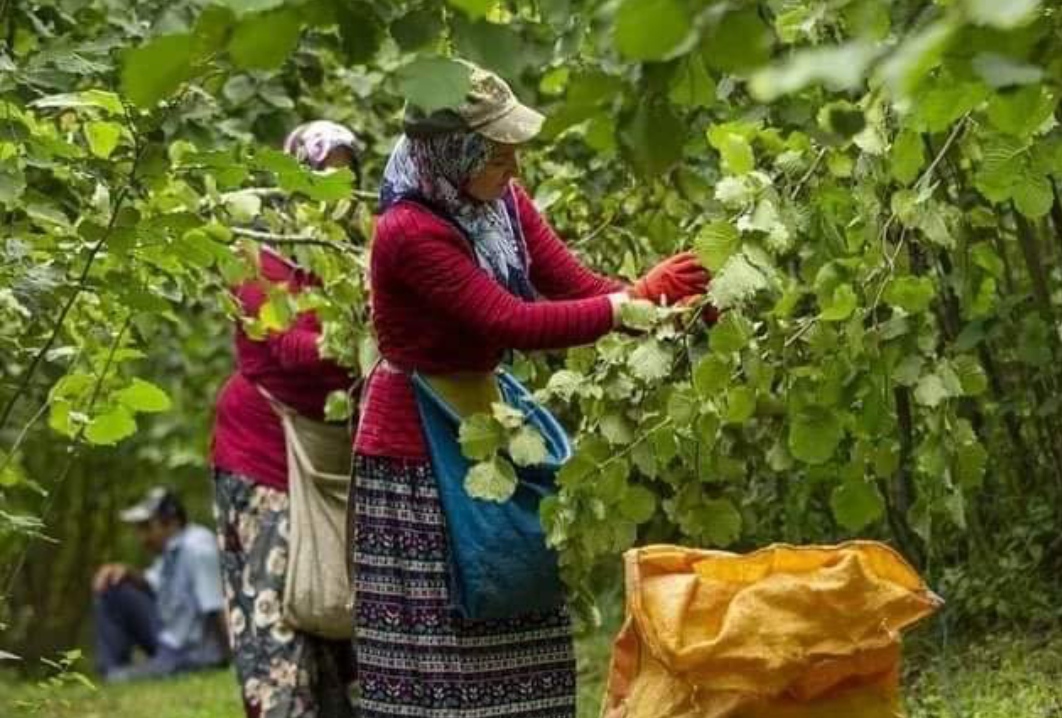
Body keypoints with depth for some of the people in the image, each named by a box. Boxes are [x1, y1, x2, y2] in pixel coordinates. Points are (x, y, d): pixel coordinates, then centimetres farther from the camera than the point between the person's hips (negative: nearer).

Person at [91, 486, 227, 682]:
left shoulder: (197, 548, -25)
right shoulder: (171, 546, 5)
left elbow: (217, 610, -27)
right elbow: (151, 586, 18)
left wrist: (231, 657, -26)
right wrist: (126, 572, -1)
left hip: (193, 653, -10)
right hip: (167, 640, 10)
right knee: (111, 591, 10)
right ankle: (112, 671, 7)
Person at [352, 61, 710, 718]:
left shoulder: (500, 200, -1)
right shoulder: (411, 232, -25)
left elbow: (575, 284, -2)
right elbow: (515, 324, -28)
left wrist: (670, 307, -18)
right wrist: (636, 299, -25)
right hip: (418, 449, -8)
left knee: (509, 639, 11)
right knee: (433, 646, -3)